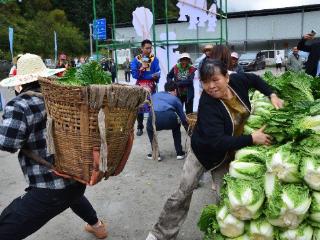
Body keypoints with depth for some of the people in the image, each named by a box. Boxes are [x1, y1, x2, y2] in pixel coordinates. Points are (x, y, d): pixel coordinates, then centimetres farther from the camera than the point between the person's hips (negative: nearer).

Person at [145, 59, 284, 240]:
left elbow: (255, 79, 10)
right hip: (204, 151, -4)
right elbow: (217, 142, -37)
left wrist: (272, 96, -3)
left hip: (231, 152, 5)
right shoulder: (207, 105, -31)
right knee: (183, 193, -3)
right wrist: (252, 139, -33)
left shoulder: (237, 80, -15)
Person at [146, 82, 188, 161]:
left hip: (154, 117, 0)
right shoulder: (175, 99, 31)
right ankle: (179, 153, 33)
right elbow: (182, 116, 37)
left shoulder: (155, 95, 35)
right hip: (170, 118, 0)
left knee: (150, 129, 36)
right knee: (176, 128, 36)